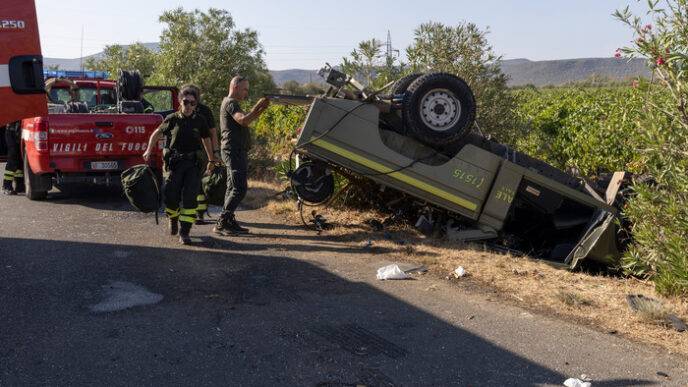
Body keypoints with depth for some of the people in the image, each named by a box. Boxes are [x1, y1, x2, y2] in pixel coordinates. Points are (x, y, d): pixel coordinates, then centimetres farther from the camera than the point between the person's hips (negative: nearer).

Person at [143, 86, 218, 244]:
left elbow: (206, 139, 20)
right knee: (171, 196, -2)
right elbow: (157, 133, 14)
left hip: (193, 163, 0)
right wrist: (149, 150, 6)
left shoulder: (199, 121, 6)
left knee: (190, 198, -10)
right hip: (174, 162, 0)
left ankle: (184, 232, -6)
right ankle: (173, 220, 30)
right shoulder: (172, 119, 2)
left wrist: (211, 160, 27)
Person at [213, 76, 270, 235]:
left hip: (237, 152, 11)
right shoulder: (230, 103, -10)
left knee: (233, 188, 12)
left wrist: (262, 109, 10)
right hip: (234, 151, -11)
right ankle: (221, 223, -15)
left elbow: (247, 120, 22)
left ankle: (229, 222, 15)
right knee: (239, 189, -14)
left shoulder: (231, 103, 23)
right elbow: (243, 120, -26)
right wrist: (257, 107, -16)